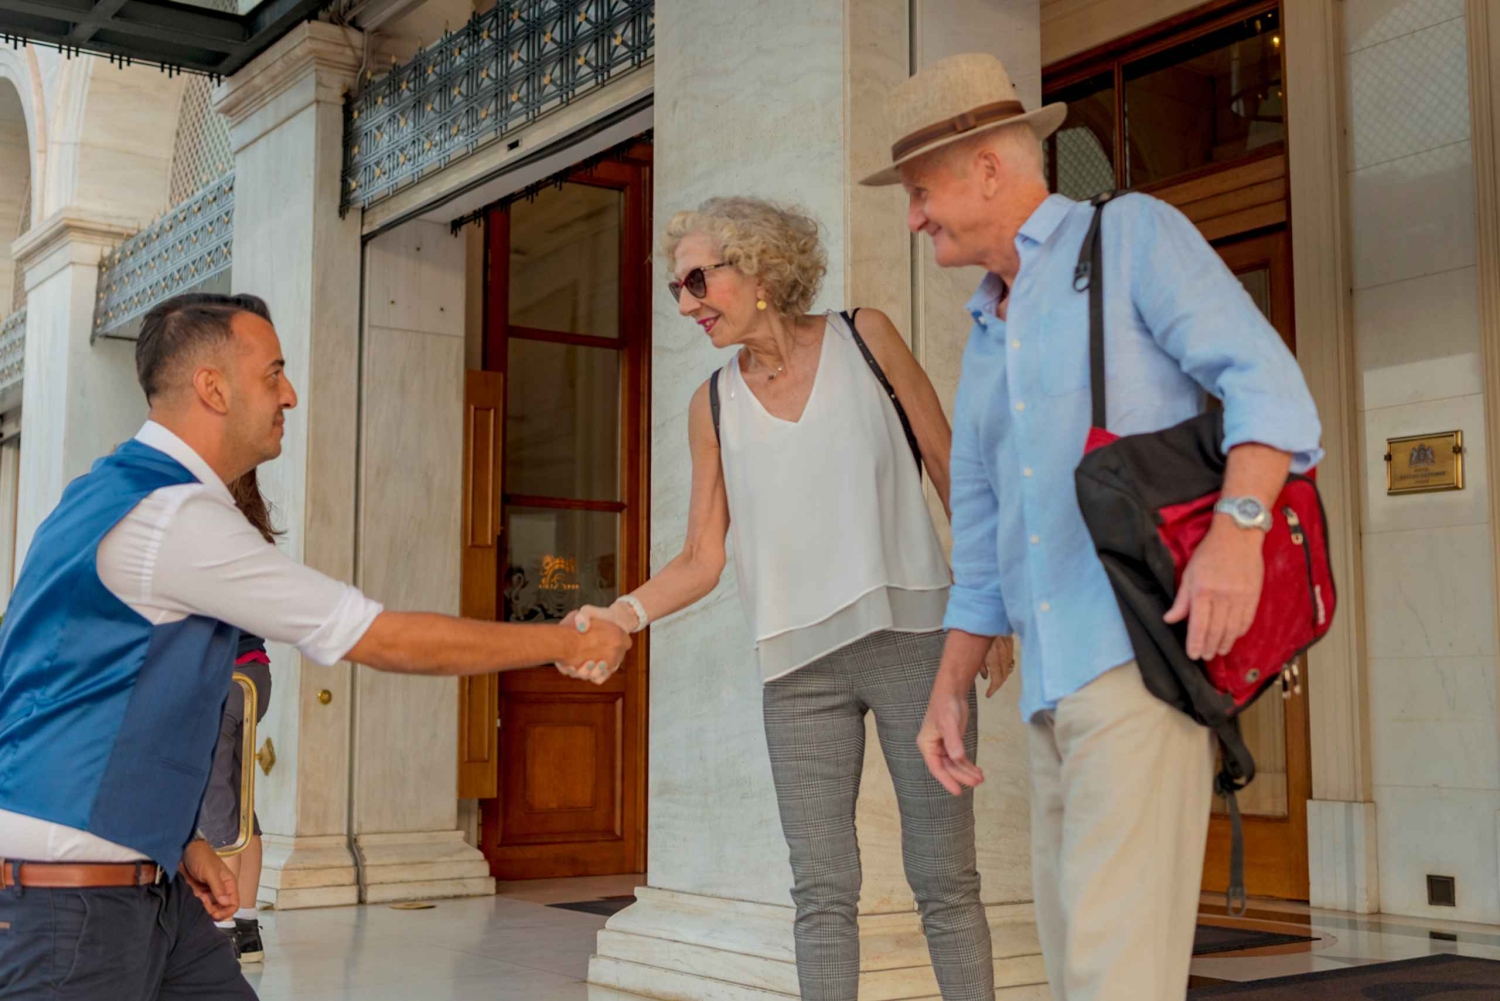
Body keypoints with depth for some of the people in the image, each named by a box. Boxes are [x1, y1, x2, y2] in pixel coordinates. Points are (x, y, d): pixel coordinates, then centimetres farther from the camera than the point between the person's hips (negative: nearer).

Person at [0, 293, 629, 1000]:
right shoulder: (173, 516, -20)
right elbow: (387, 641, -17)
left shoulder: (126, 492, 13)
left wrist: (177, 838, 12)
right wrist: (567, 642, -8)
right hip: (68, 900, -9)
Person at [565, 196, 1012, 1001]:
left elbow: (952, 472, 4)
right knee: (822, 889, 4)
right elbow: (703, 560, 5)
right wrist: (626, 613, -14)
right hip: (799, 667, 2)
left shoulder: (865, 338, 1)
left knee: (944, 877, 2)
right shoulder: (713, 405, 7)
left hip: (911, 637, -2)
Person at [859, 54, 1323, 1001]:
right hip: (1056, 681, 9)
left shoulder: (1135, 233, 2)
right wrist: (950, 693, 18)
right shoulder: (990, 335, 23)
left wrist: (1238, 528, -29)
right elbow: (982, 538, 24)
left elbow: (1266, 382, -12)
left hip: (1150, 655, -8)